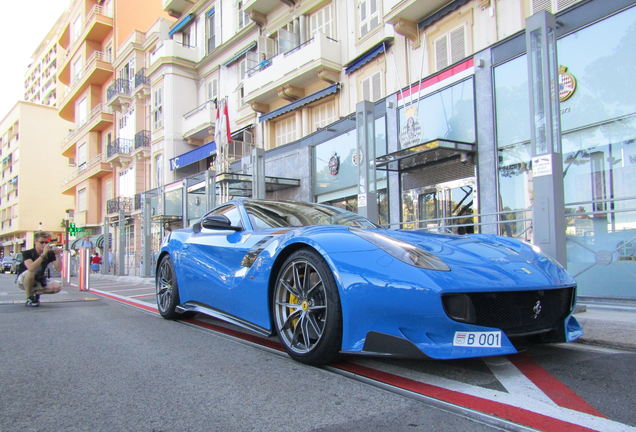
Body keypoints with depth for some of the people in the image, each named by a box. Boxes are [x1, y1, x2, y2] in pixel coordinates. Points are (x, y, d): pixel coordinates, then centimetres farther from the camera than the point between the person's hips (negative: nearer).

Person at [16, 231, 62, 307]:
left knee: (58, 286, -20)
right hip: (23, 280, -4)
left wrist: (58, 256, -31)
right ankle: (29, 299, -18)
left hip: (39, 281, 4)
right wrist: (43, 254, -44)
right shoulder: (27, 253, -20)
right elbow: (31, 268, -40)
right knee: (30, 272, -38)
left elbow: (58, 268, -18)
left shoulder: (50, 254, -7)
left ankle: (36, 292, 7)